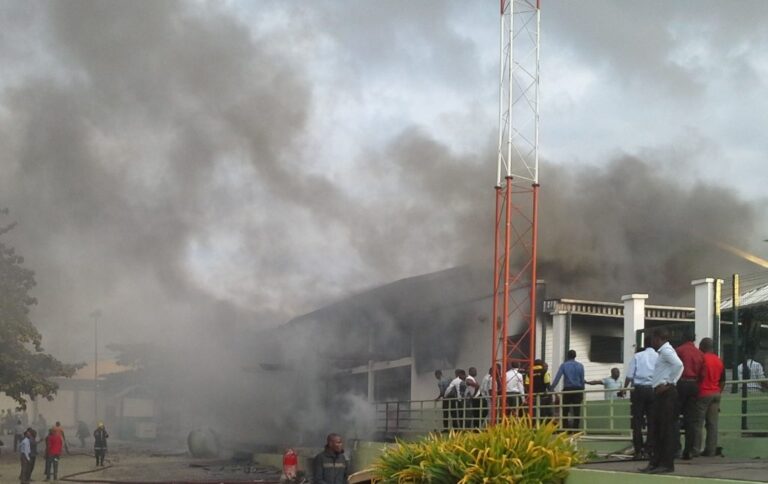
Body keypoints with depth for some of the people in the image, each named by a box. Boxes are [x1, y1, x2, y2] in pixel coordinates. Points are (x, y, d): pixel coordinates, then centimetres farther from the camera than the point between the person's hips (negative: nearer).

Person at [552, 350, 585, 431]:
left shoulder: (564, 365, 0)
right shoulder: (580, 366, 6)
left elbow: (557, 377, -8)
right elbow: (582, 379, 6)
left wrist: (552, 388, -9)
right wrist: (583, 392, 12)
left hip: (567, 390, -1)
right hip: (578, 390, 1)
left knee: (565, 411, 4)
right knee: (577, 411, 2)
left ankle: (565, 429, -3)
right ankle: (575, 429, -3)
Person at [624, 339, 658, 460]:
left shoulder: (637, 356, 3)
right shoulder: (659, 357, 2)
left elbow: (629, 376, -1)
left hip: (638, 389, 0)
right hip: (653, 390, 0)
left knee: (637, 421, 4)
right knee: (651, 421, 7)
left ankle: (638, 451, 2)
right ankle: (648, 450, 4)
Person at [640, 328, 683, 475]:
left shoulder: (666, 351, -12)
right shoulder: (663, 351, 18)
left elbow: (678, 365, -28)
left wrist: (669, 383, -22)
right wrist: (665, 384, 11)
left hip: (666, 393, -10)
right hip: (660, 393, 10)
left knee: (667, 429, -7)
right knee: (656, 428, 12)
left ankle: (667, 464, -4)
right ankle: (655, 462, 17)